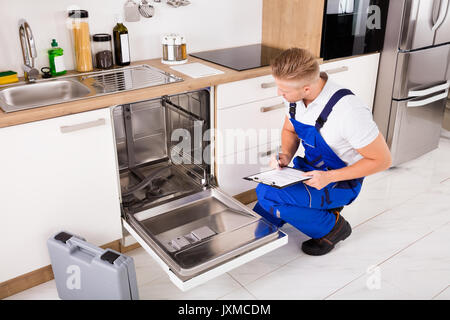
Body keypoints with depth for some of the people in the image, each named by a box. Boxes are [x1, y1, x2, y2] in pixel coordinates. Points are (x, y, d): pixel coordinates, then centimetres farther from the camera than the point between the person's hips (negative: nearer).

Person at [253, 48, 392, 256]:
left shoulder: (348, 111, -32)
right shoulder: (294, 95, -11)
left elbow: (382, 160, -22)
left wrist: (329, 177, -27)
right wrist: (286, 155, -12)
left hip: (341, 182, -7)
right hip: (308, 170, 7)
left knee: (267, 193, -27)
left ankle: (332, 226, -5)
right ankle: (322, 206, 19)